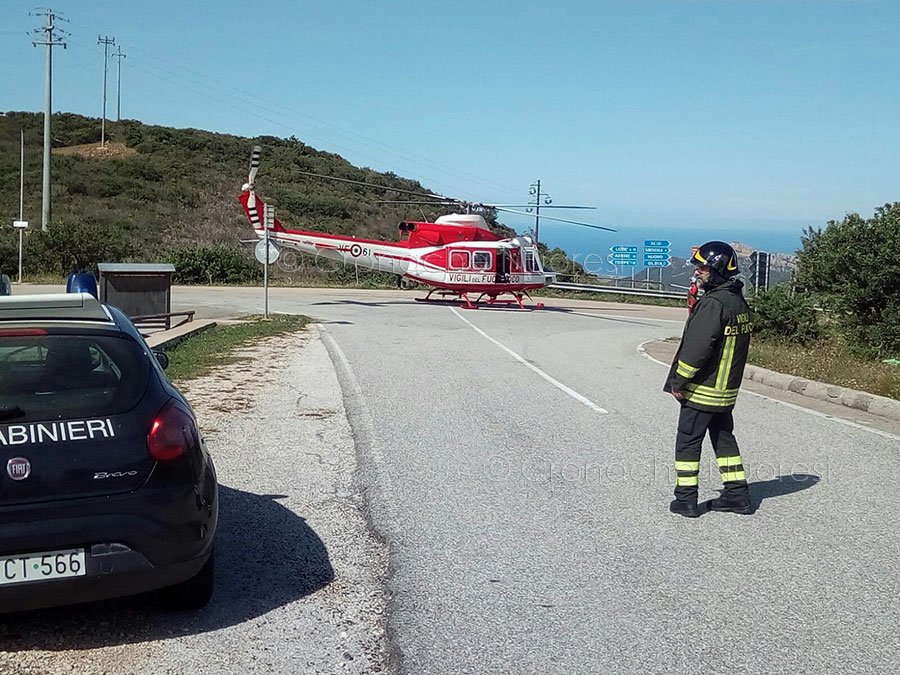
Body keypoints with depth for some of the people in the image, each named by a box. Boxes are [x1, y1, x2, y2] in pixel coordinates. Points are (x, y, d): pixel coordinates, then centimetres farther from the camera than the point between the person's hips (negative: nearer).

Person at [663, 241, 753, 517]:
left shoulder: (713, 303, -21)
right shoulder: (740, 302, 9)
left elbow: (696, 347, -23)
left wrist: (678, 382, -16)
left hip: (702, 390, -9)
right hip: (726, 390, 9)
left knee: (687, 442, 2)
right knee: (724, 438, 17)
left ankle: (685, 498, 7)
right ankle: (738, 493, 22)